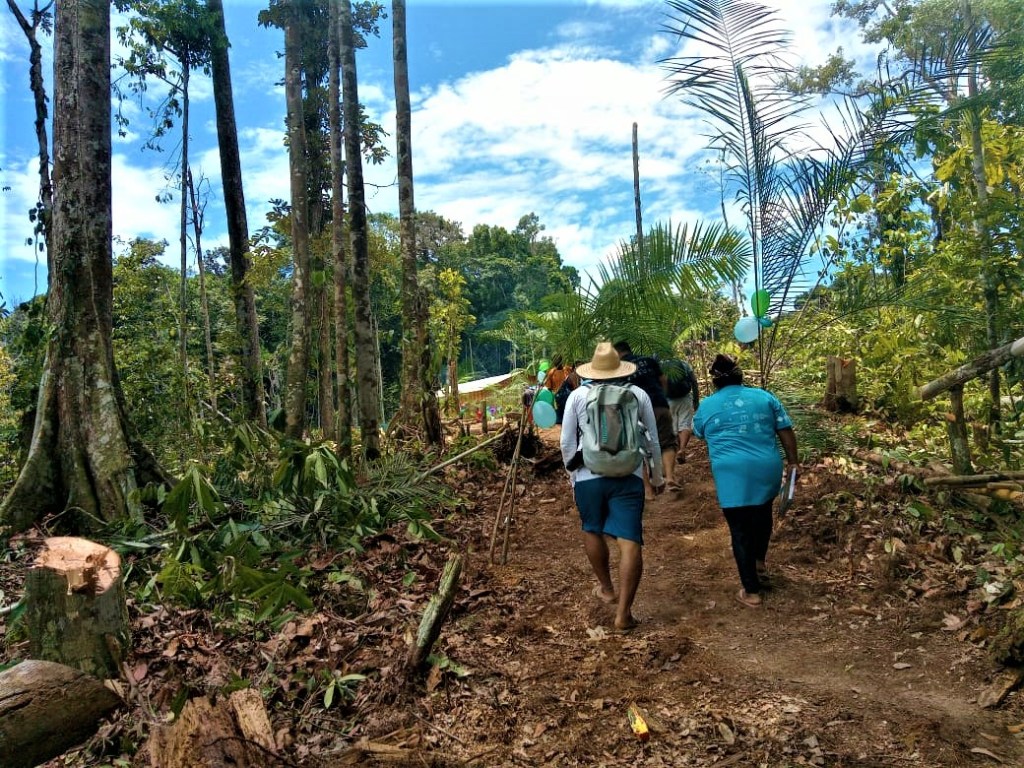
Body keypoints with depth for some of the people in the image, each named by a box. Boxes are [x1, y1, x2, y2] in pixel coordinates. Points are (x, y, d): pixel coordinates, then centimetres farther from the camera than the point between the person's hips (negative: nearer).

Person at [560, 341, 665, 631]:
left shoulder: (577, 395, 1)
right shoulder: (638, 394, 5)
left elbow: (567, 442, 3)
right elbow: (653, 439, 11)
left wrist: (572, 472, 18)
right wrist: (657, 475, 23)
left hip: (589, 475, 1)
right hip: (628, 476, 0)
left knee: (592, 531, 23)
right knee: (630, 541, -1)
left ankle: (606, 589, 37)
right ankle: (624, 612, -3)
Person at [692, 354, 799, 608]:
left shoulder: (706, 406, 6)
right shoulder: (765, 397, 8)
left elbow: (698, 434, 24)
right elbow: (786, 432, 7)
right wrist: (793, 462, 16)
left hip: (733, 475, -3)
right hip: (767, 470, 3)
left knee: (740, 530, 5)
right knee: (762, 516, 28)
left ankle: (751, 592, 9)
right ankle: (760, 565, 40)